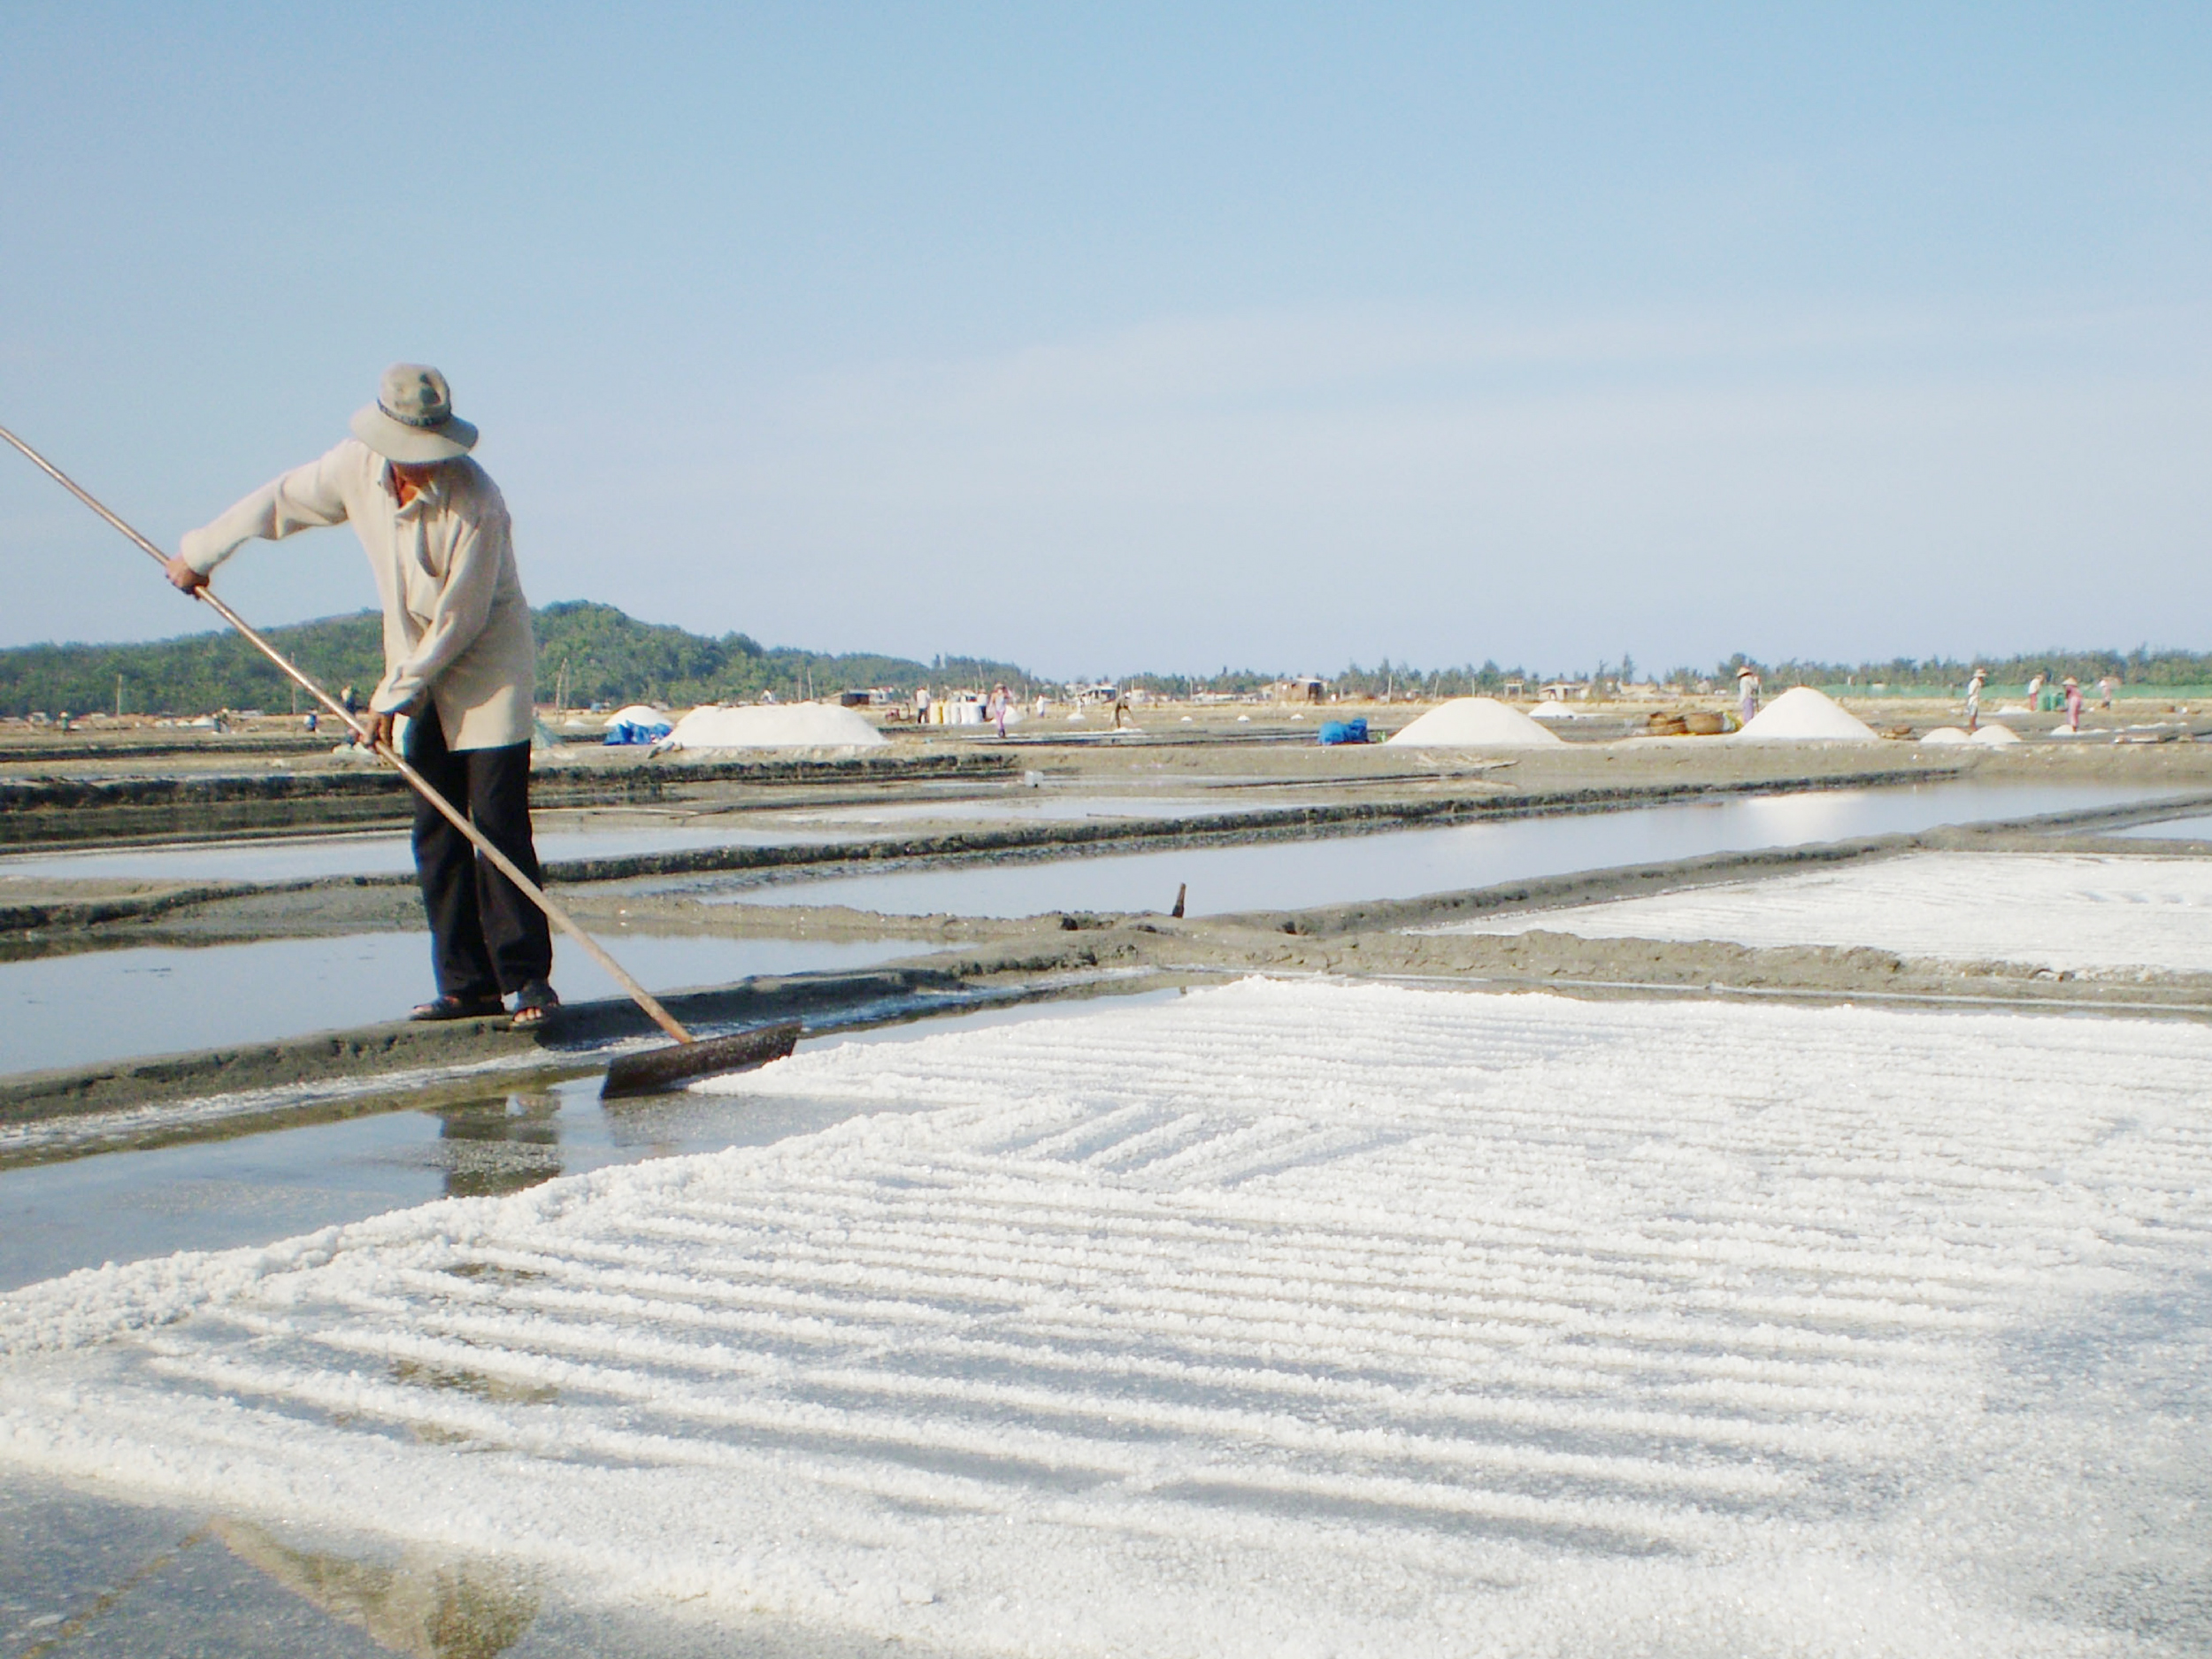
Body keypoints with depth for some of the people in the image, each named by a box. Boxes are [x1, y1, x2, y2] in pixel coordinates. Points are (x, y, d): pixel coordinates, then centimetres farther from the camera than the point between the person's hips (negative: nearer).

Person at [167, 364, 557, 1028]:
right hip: (418, 673, 6)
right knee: (435, 834, 1)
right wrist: (199, 552, 23)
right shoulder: (357, 469, -6)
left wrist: (392, 696, -14)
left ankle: (526, 978, -8)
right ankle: (466, 985, 4)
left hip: (488, 664, -6)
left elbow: (460, 619, -20)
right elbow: (279, 501, 13)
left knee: (498, 824, -12)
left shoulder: (475, 499, -24)